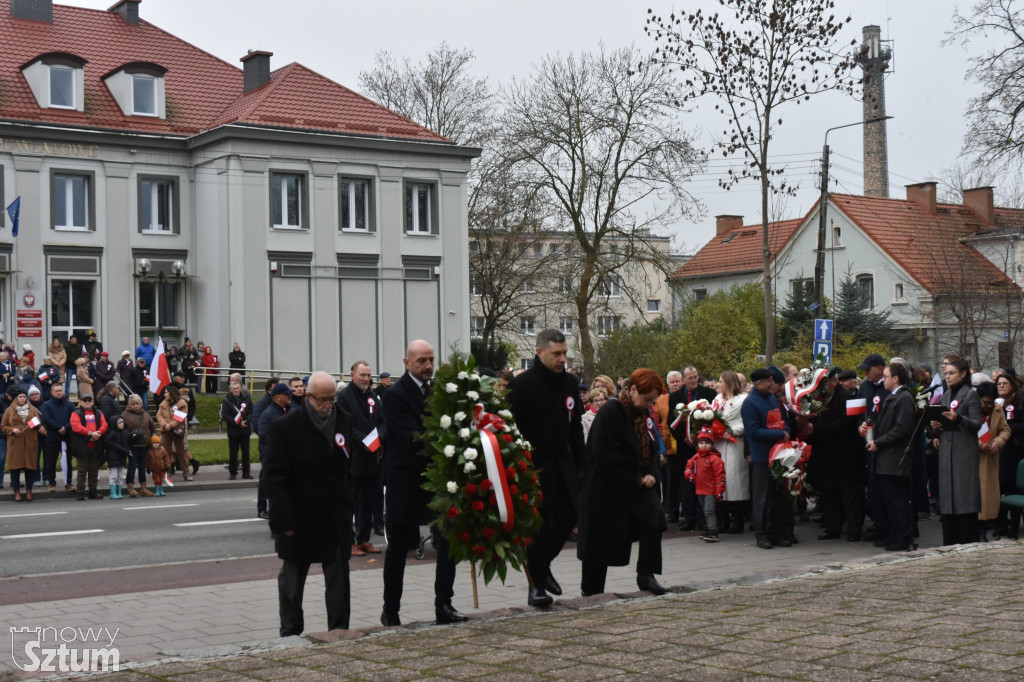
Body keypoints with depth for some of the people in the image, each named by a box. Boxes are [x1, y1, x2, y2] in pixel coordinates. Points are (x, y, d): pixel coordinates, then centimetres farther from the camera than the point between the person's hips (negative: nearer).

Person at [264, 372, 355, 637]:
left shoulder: (345, 422, 4)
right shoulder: (285, 426, -9)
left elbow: (354, 469, 9)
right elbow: (275, 477, -11)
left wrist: (350, 506, 2)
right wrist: (284, 520, -15)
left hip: (337, 518, 3)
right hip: (300, 518, -3)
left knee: (338, 579, 6)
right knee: (292, 581, 12)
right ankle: (290, 633, 25)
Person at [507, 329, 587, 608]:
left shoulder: (570, 382, 10)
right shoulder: (522, 383, -9)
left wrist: (580, 463, 11)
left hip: (563, 463, 6)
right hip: (535, 464, -6)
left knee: (569, 515, 5)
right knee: (540, 522, -4)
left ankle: (542, 564, 28)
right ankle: (537, 584, 6)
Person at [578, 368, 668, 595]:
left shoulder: (645, 414, 8)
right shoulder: (610, 412, -17)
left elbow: (651, 449, 16)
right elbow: (604, 457, -22)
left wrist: (651, 474, -5)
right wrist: (633, 482, -17)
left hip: (636, 482, 7)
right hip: (606, 485, -7)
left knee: (654, 517, -16)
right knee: (601, 537, 1)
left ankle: (646, 575, -7)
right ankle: (591, 591, 16)